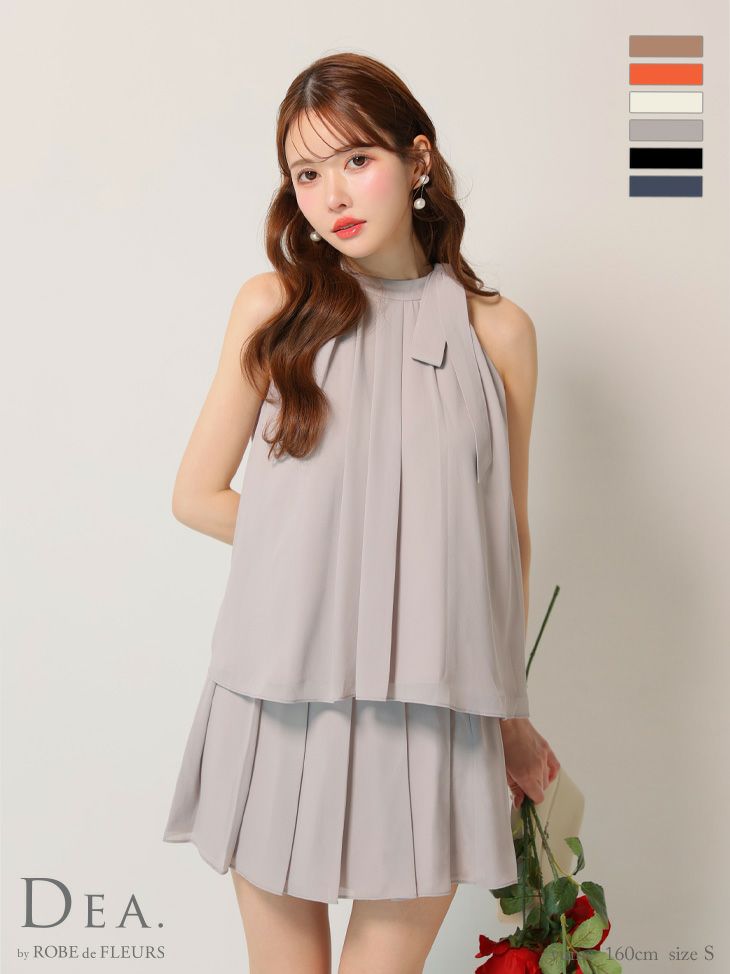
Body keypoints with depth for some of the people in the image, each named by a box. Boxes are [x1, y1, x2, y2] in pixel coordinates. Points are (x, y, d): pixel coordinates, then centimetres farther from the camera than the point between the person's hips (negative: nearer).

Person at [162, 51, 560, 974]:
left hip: (434, 716, 0)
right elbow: (197, 495, 4)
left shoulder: (496, 331, 3)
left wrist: (511, 718, 15)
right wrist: (332, 550, -1)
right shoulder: (273, 305, 2)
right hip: (283, 698, 0)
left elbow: (507, 533, 9)